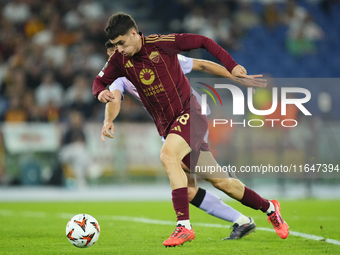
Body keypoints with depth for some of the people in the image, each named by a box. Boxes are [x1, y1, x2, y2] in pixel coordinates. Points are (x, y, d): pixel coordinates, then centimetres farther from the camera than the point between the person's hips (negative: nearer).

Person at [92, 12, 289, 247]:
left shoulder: (160, 43, -13)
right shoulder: (120, 60, 1)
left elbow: (202, 41, -4)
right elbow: (100, 81, 13)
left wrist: (231, 65, -7)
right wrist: (101, 92, -11)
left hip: (189, 112, -5)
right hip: (167, 125, 5)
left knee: (168, 154, -33)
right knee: (219, 181, 8)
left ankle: (184, 226, -33)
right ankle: (269, 208, 29)